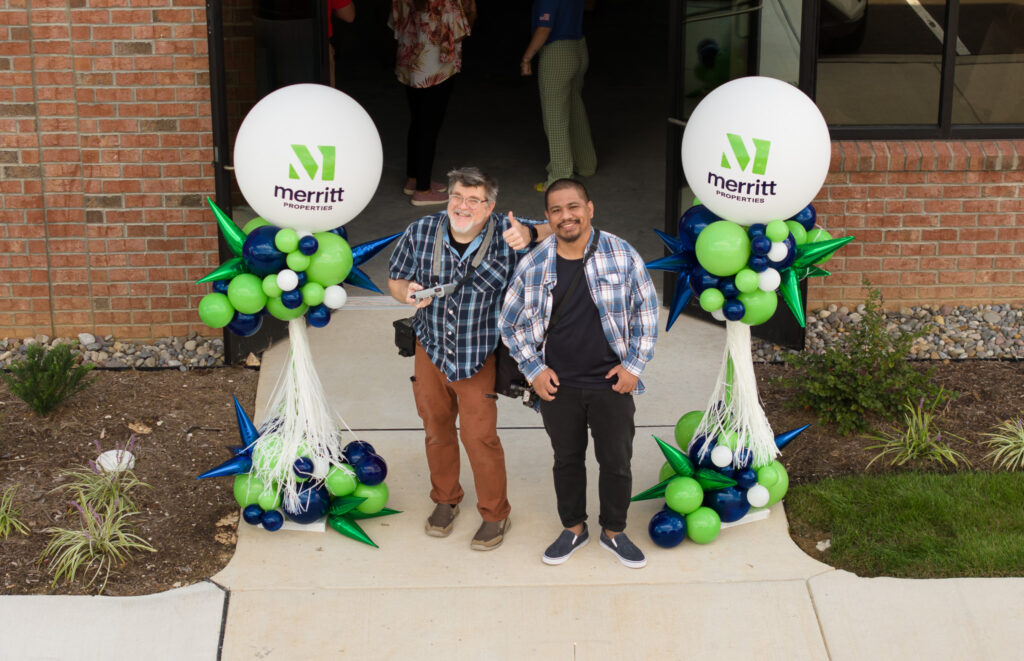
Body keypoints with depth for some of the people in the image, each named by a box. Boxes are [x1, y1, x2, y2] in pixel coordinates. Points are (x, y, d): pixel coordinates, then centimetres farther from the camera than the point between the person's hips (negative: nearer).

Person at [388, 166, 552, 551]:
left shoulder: (504, 234, -18)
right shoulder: (421, 232, -11)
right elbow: (395, 278, 3)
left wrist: (529, 234, -37)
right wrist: (407, 293, -21)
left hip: (479, 355, -3)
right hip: (431, 349, 3)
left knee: (479, 436, -1)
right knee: (436, 429, 18)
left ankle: (495, 513, 22)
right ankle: (445, 500, 42)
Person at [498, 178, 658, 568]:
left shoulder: (622, 255, -6)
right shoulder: (533, 265, -3)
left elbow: (646, 310, 2)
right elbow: (510, 323, 7)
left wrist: (634, 364, -3)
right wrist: (533, 370, -1)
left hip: (612, 384, -1)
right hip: (557, 386, 1)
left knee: (617, 462, 8)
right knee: (567, 460, 15)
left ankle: (613, 532, 28)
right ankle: (574, 529, 34)